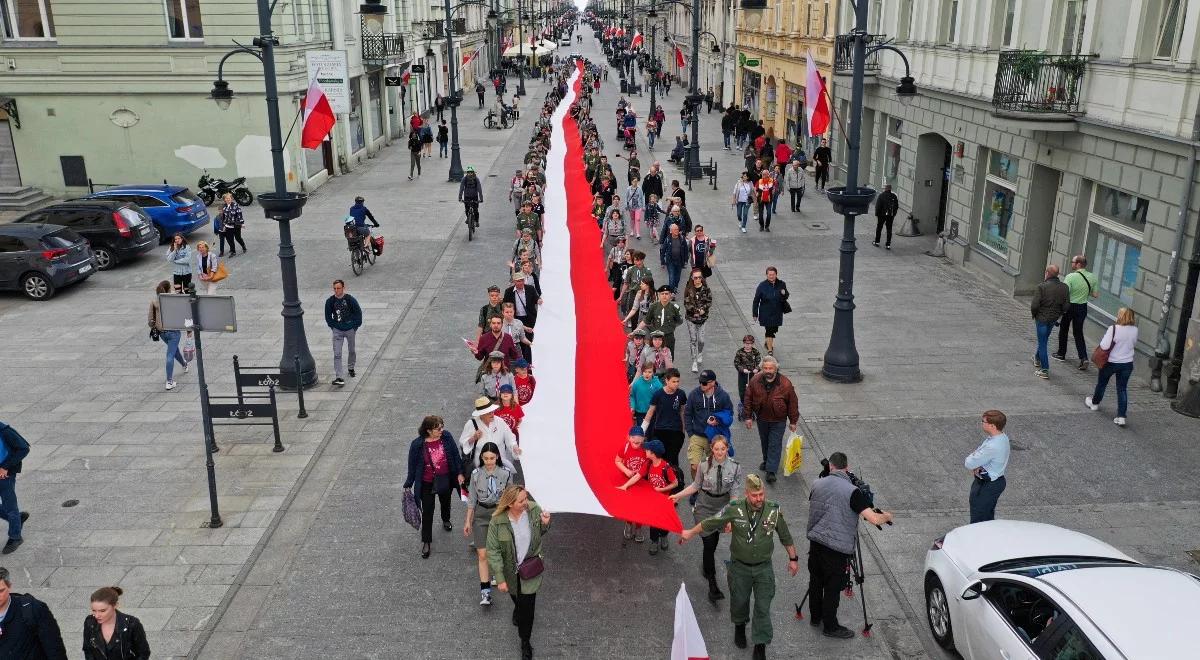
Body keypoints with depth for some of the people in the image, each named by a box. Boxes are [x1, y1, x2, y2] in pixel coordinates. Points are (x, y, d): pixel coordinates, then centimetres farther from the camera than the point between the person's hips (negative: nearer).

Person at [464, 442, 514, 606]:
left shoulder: (506, 473, -9)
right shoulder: (476, 474, -8)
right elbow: (472, 499, 1)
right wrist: (468, 521, 3)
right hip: (481, 514, 0)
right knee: (482, 554, -4)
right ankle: (485, 591, -2)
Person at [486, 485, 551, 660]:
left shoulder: (534, 509, -20)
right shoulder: (498, 521, -27)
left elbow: (540, 533, 1)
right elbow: (493, 551, -18)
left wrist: (545, 524, -23)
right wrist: (500, 579, -17)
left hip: (530, 567, 0)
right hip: (510, 570, 0)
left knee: (527, 606, 5)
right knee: (516, 597, 28)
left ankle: (525, 642, 27)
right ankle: (518, 609, 65)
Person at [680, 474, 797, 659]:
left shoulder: (774, 510, -15)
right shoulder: (735, 509, -19)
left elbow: (785, 536, 1)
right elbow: (710, 522, -4)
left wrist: (793, 558, 9)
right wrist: (691, 533, 7)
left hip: (764, 568, 0)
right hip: (740, 566, 0)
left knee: (763, 607, 0)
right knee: (739, 601, 20)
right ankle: (740, 626, 51)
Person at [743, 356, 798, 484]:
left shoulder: (785, 384, -18)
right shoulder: (755, 381, -11)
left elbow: (793, 403, -8)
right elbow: (748, 399, 0)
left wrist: (793, 421, -4)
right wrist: (748, 417, -1)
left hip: (778, 420, -3)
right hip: (761, 419, 3)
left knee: (775, 444, -4)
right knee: (764, 442, 19)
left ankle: (771, 471, -2)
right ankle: (766, 460, 43)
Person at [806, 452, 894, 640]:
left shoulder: (818, 485, 2)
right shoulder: (851, 491, -16)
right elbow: (873, 519, -21)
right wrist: (886, 516, 1)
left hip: (815, 541, 6)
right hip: (836, 548, -6)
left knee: (816, 580, 20)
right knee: (833, 587, 7)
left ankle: (815, 617, 36)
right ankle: (830, 626, 19)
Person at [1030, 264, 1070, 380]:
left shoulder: (1041, 287, -21)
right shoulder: (1065, 288, -6)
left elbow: (1034, 305, -23)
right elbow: (1066, 306, -4)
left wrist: (1034, 314, -3)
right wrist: (1059, 313, 14)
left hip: (1041, 317, -5)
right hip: (1054, 318, 5)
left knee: (1042, 343, 4)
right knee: (1044, 340, 26)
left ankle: (1044, 370, 5)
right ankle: (1038, 358, 47)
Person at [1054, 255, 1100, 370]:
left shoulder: (1071, 276, -20)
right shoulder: (1092, 277, -2)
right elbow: (1096, 295, 3)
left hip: (1069, 306, -4)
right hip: (1083, 307, 5)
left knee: (1063, 330, 16)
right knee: (1078, 333, 13)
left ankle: (1061, 354, 27)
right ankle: (1084, 358, -2)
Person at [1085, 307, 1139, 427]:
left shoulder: (1113, 329, -23)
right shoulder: (1134, 330, -7)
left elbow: (1104, 346, -24)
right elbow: (1134, 343, 10)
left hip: (1111, 362, -3)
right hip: (1127, 363, 3)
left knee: (1102, 382, 21)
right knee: (1122, 388, 8)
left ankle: (1095, 403, 43)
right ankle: (1121, 416, 4)